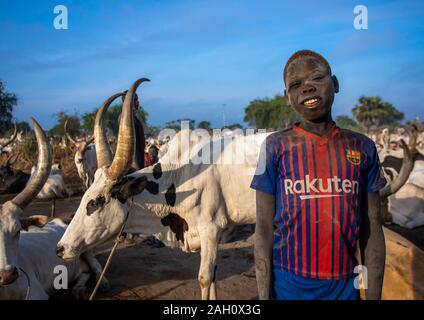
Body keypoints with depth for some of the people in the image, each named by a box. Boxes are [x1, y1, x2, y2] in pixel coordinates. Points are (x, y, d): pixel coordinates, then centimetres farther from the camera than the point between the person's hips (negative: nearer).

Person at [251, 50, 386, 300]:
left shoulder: (363, 148, -1)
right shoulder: (275, 147, -6)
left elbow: (372, 231, 2)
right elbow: (264, 228, -5)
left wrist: (374, 295, 1)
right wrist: (264, 296, -6)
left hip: (345, 285, 2)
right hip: (288, 284, -1)